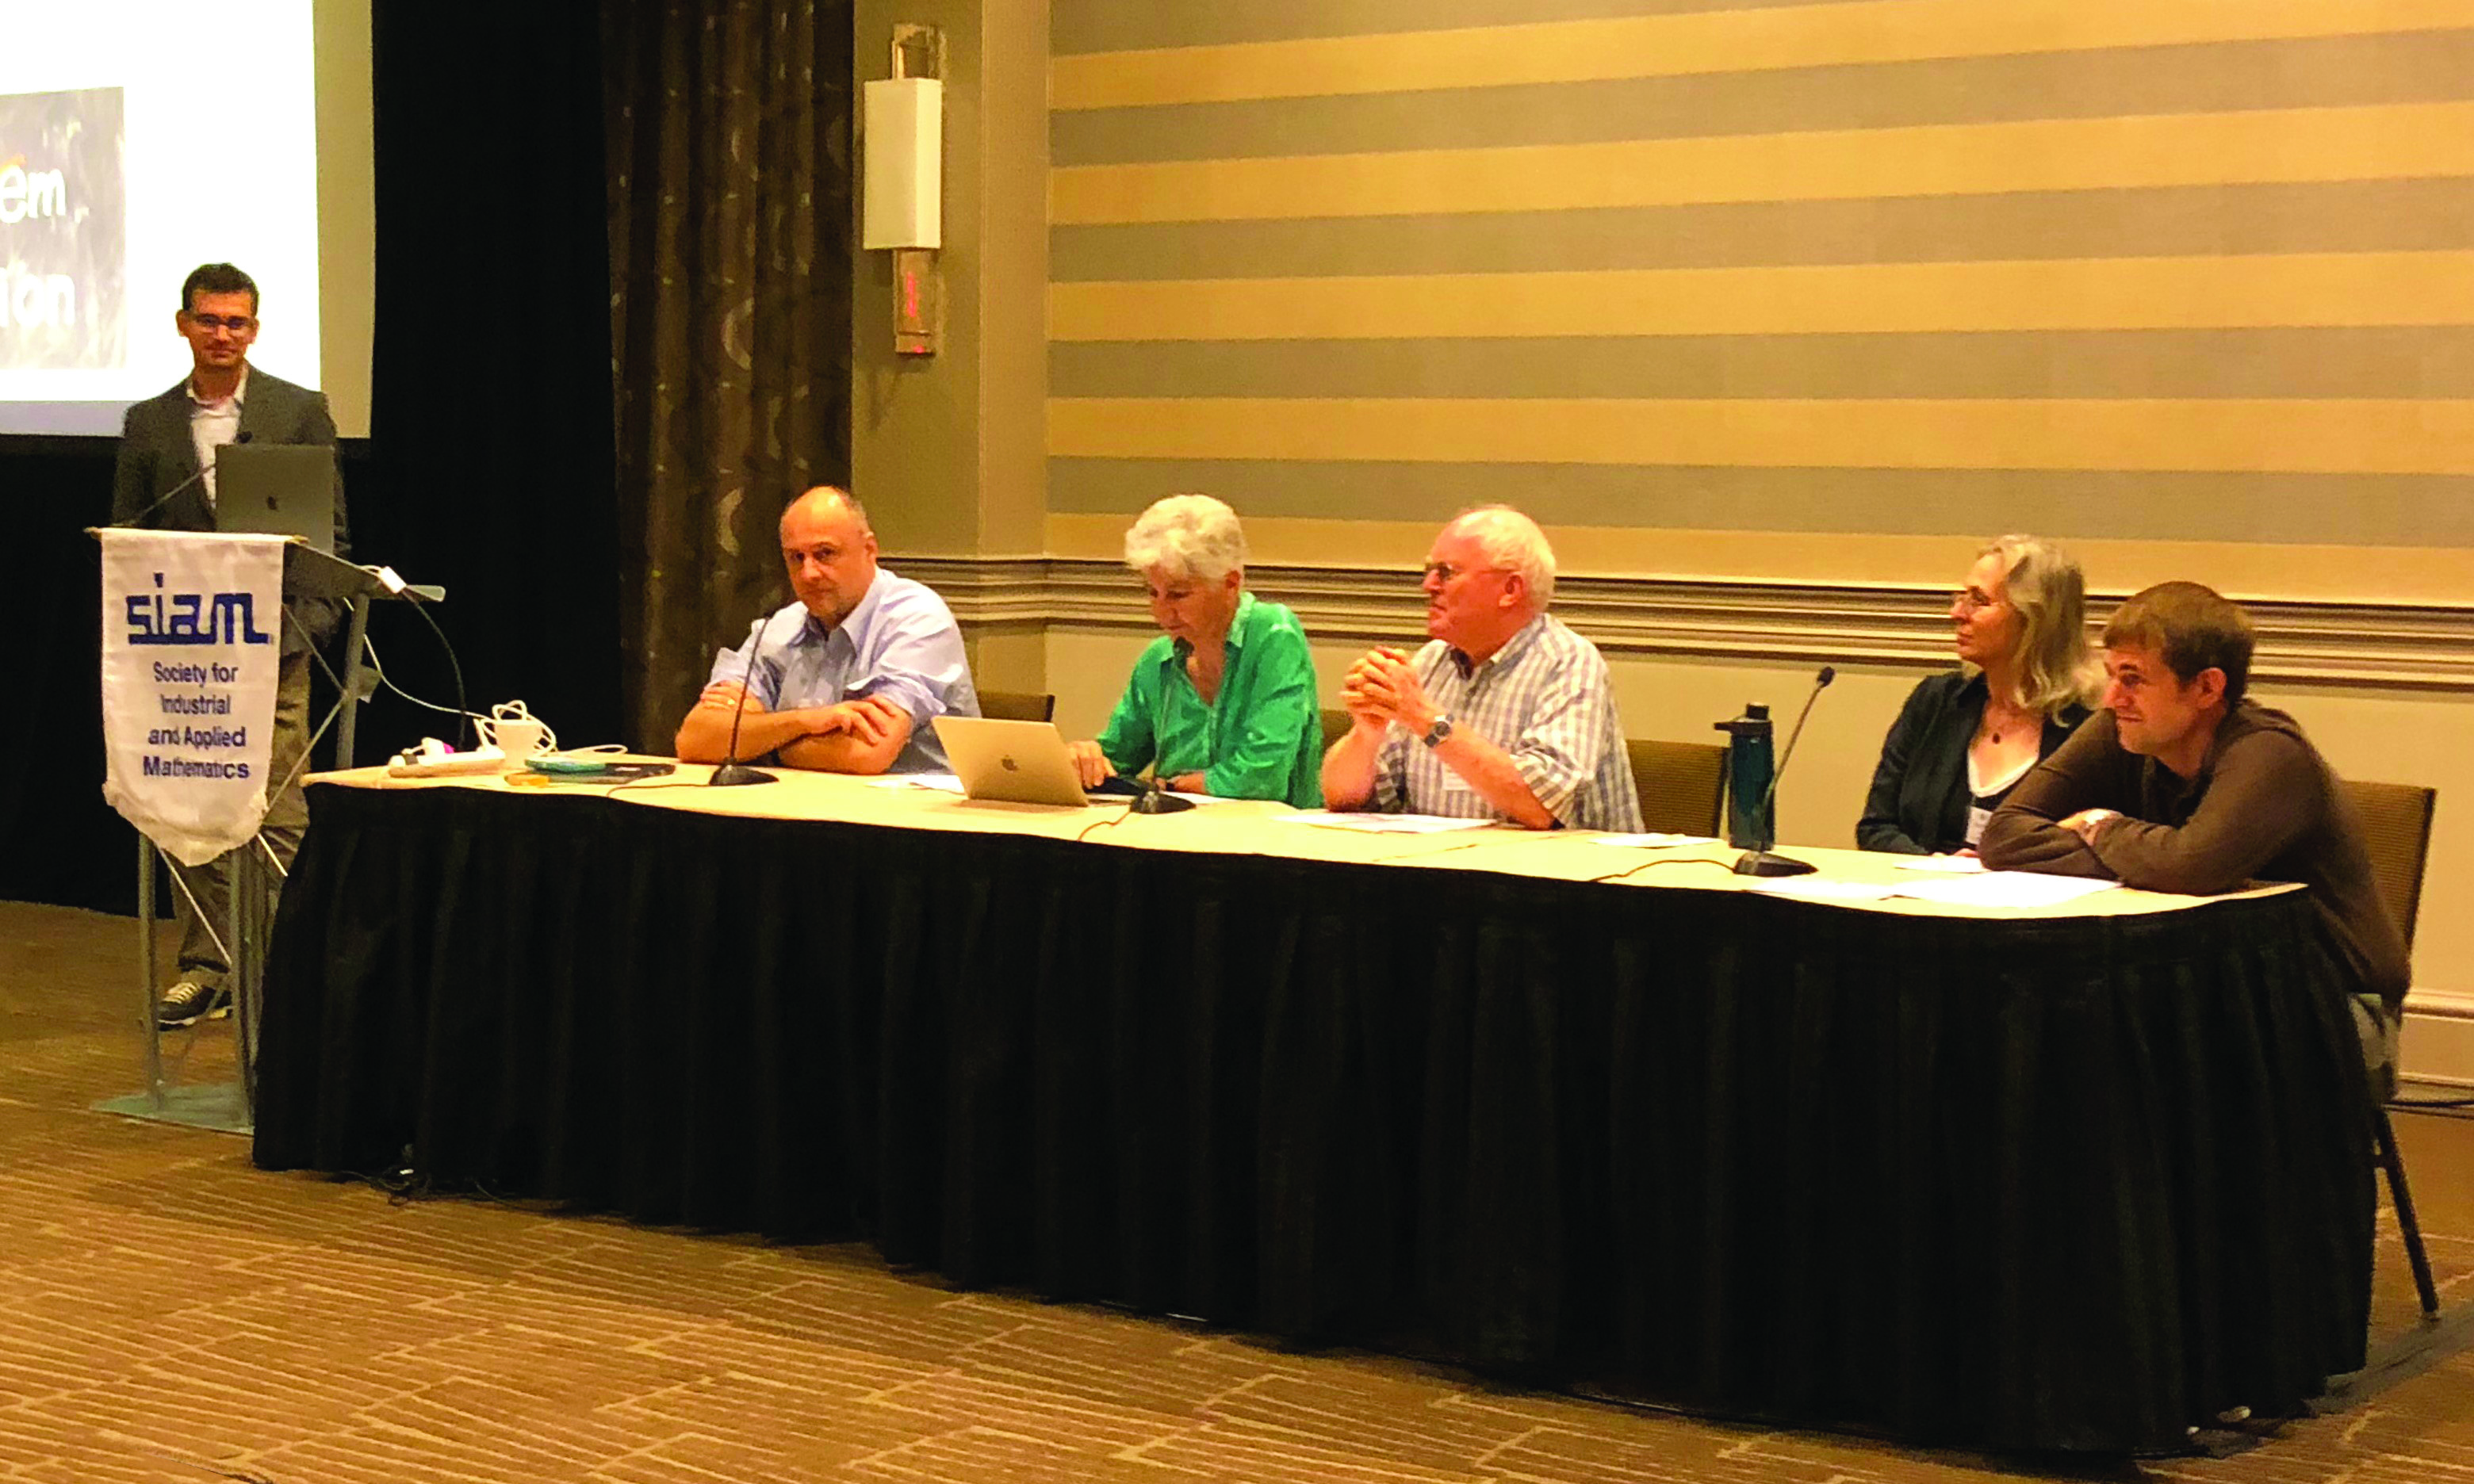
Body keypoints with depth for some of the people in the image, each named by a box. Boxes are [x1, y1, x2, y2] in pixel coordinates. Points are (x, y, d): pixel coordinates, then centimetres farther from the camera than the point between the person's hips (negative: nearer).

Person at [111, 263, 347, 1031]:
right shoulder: (147, 423, 10)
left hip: (274, 643, -3)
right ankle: (206, 967, 12)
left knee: (277, 812, -5)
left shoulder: (301, 411, 4)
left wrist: (311, 620, -8)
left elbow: (331, 533, 3)